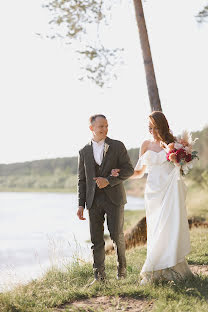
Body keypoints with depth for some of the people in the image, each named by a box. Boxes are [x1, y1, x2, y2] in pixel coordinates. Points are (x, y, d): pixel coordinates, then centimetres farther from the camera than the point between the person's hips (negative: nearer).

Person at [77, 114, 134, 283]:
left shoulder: (117, 146, 2)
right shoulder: (84, 152, 10)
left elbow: (129, 170, -3)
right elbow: (82, 179, 11)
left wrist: (108, 180, -15)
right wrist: (81, 205, 4)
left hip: (114, 198, -2)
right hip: (94, 200, 2)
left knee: (116, 235, -1)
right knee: (96, 239, 1)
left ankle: (122, 265, 24)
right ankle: (99, 275, 9)